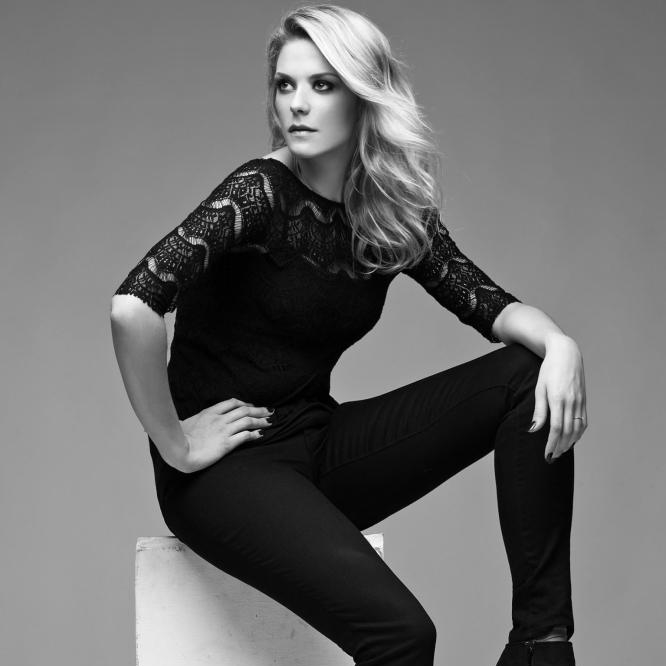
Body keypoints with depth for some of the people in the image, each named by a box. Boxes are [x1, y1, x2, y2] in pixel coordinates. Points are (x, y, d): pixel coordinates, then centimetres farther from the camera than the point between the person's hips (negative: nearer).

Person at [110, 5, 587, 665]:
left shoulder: (393, 212, 4)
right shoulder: (263, 192, -17)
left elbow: (487, 302, 4)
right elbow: (133, 307, -29)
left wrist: (558, 342, -17)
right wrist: (176, 444, -21)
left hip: (320, 444, 7)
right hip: (229, 464, -7)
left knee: (533, 378, -9)